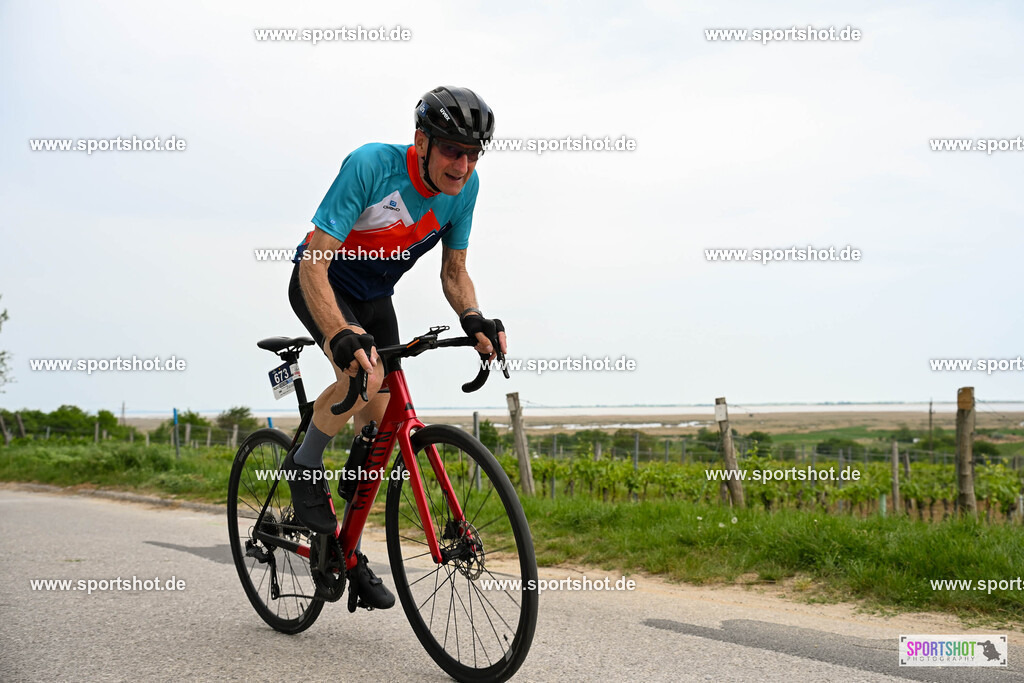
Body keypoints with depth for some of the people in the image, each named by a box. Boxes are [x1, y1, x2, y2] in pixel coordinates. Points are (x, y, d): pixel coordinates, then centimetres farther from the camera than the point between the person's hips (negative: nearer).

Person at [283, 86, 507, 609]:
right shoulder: (371, 165, -32)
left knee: (380, 420, 2)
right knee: (363, 377, -33)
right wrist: (339, 335, -49)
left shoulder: (465, 186, -16)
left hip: (375, 296, 6)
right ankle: (304, 467, -5)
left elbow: (453, 269, -3)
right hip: (321, 283, -5)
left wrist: (472, 318, -24)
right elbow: (314, 262, -34)